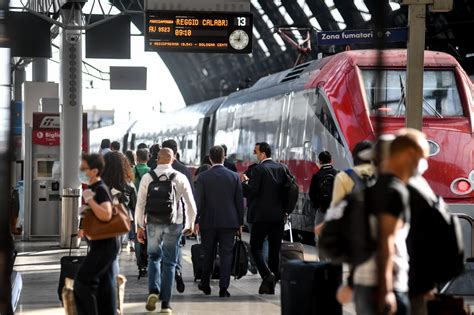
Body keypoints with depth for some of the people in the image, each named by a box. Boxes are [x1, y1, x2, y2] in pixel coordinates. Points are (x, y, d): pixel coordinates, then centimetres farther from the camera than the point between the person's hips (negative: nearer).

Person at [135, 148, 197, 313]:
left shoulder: (147, 178, -1)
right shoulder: (180, 178, -2)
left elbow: (140, 204, -1)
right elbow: (191, 204, 2)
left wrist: (139, 226, 9)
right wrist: (190, 224, 17)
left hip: (153, 224, 0)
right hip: (174, 225, 0)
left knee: (154, 257, 19)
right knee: (169, 263, 8)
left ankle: (153, 291, -3)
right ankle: (165, 303, 8)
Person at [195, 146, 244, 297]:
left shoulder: (203, 177, -5)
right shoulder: (234, 176, -1)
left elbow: (198, 201, -6)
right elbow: (239, 201, 3)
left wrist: (196, 221, 0)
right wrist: (240, 222, 10)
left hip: (208, 221, 0)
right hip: (229, 222, 0)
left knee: (208, 254, 14)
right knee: (226, 254, 1)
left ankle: (205, 285, 26)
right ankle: (223, 288, -6)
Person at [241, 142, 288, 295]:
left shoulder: (259, 169, -12)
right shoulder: (281, 168, 8)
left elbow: (251, 192, -15)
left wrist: (245, 182, 1)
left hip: (262, 215, -6)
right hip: (278, 215, 6)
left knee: (255, 247, 3)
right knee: (274, 249, 9)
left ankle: (267, 275, -17)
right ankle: (271, 285, 11)